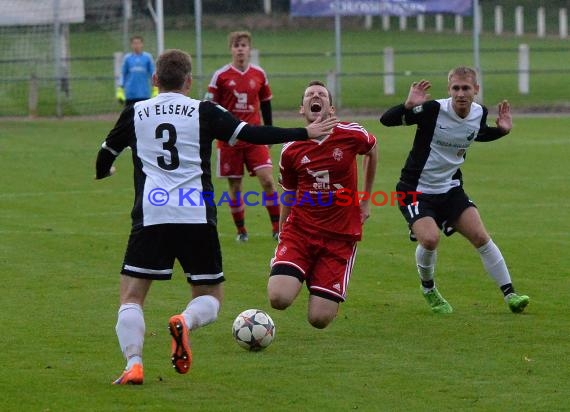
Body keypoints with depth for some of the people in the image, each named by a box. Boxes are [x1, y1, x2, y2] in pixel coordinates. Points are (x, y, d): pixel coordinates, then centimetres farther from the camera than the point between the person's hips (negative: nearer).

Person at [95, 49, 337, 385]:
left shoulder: (135, 114, 11)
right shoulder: (204, 112, 6)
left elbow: (105, 157, 24)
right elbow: (251, 134, 1)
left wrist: (104, 172, 48)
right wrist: (305, 133, 10)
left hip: (150, 217, 0)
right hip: (198, 218, 0)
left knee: (132, 297, 7)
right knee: (210, 297, 13)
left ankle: (134, 364, -17)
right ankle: (186, 322, -21)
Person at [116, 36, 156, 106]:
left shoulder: (148, 57, 2)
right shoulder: (127, 58, 5)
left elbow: (153, 74, 5)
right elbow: (123, 74, 8)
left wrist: (155, 90, -1)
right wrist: (120, 90, 4)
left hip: (144, 94, -1)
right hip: (130, 94, 1)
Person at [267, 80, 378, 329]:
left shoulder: (352, 135, -6)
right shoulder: (291, 150, -3)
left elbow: (372, 150, 18)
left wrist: (366, 200, 21)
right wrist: (281, 235, 16)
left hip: (340, 236, 0)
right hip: (299, 231, 0)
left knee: (320, 319, -8)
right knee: (278, 298, -23)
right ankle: (301, 274, 13)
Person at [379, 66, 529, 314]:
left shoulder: (479, 113, -5)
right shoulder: (433, 110, -23)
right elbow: (386, 120, -21)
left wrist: (502, 130, 3)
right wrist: (408, 106, -39)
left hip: (450, 188, 5)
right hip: (416, 189, -5)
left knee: (481, 238, -4)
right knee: (430, 239, -25)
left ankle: (510, 295, 7)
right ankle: (428, 289, 4)